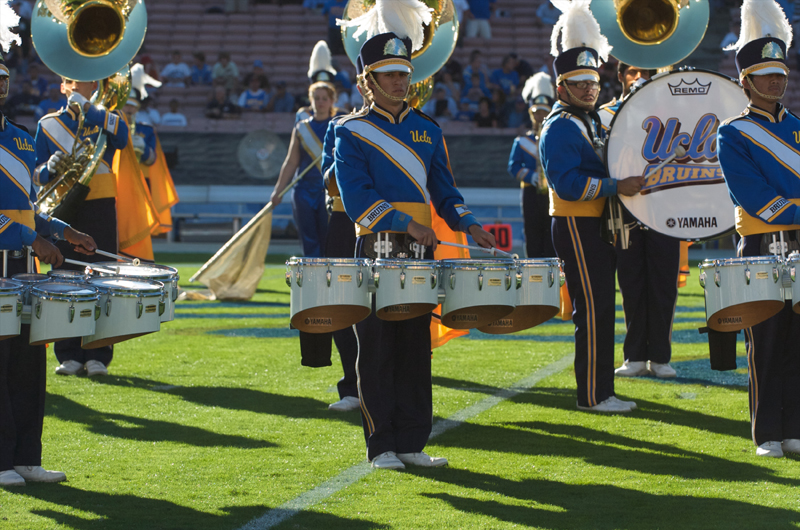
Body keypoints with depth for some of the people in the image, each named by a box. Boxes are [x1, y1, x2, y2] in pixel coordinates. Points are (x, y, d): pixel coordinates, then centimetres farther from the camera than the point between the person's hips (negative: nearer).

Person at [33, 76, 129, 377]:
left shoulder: (106, 119, 9)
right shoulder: (48, 124, 11)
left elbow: (121, 137, -15)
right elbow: (36, 174, 10)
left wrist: (87, 109, -19)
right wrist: (50, 168, -13)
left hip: (100, 208, -1)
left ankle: (98, 355, 1)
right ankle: (69, 355, 5)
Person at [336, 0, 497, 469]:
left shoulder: (427, 131, 13)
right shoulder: (352, 132, -1)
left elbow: (444, 190, 14)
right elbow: (357, 196, -12)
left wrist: (469, 225, -4)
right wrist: (406, 224, -22)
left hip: (420, 255, 4)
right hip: (377, 253, -4)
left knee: (416, 348, 6)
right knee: (377, 350, -2)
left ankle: (413, 442, 12)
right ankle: (382, 446, 3)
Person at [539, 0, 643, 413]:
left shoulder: (591, 122, 18)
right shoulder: (559, 128, -13)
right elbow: (566, 183, -24)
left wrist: (629, 185, 15)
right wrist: (616, 187, -27)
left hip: (597, 228, 10)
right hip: (577, 228, -10)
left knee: (600, 310, 11)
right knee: (593, 311, -10)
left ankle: (600, 390, 16)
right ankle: (592, 395, -8)